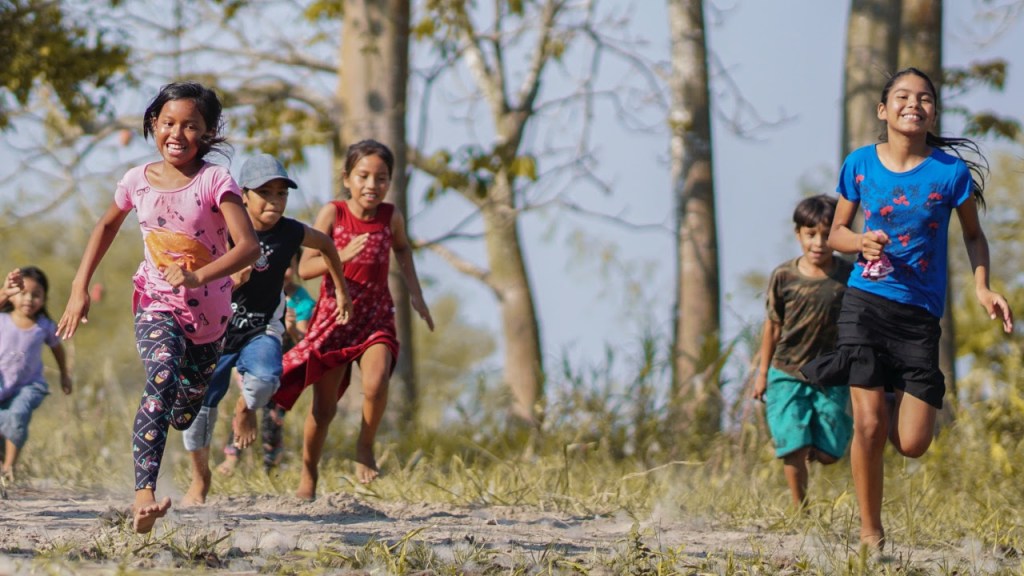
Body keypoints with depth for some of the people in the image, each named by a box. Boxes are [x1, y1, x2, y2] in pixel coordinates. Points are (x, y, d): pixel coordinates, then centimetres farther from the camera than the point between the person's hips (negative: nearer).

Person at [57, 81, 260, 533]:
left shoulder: (215, 181, -14)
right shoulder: (138, 181, -3)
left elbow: (249, 246, -23)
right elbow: (108, 225, 18)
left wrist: (197, 277, -37)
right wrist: (80, 287, 12)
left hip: (208, 312, 0)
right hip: (157, 305, 0)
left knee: (186, 415, 12)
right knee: (163, 376, -30)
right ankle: (143, 495, -42)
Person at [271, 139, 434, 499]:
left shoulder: (391, 217, -3)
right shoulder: (333, 213, -10)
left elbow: (402, 249, 21)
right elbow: (304, 268, -14)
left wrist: (415, 294, 14)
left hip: (376, 316, 1)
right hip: (334, 316, -1)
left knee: (376, 383, -27)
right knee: (324, 408, 3)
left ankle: (365, 446, -2)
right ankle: (308, 475, 23)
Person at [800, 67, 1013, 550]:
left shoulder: (951, 170, -3)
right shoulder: (860, 164, 1)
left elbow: (973, 235, 12)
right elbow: (837, 232, 12)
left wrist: (981, 287, -3)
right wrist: (861, 243, -10)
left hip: (920, 313, 0)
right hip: (866, 300, 0)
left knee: (912, 443, -4)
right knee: (869, 425, -11)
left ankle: (891, 394, 32)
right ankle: (871, 535, 5)